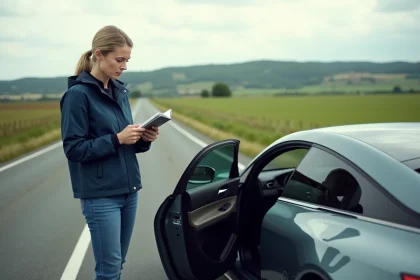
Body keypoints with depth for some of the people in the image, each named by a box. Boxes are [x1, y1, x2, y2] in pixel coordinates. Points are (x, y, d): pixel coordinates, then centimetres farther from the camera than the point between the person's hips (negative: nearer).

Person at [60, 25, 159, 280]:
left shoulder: (120, 91, 10)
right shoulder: (78, 94, -11)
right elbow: (73, 148, -14)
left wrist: (143, 139, -5)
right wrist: (117, 139, -21)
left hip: (129, 189, 7)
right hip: (100, 194, -7)